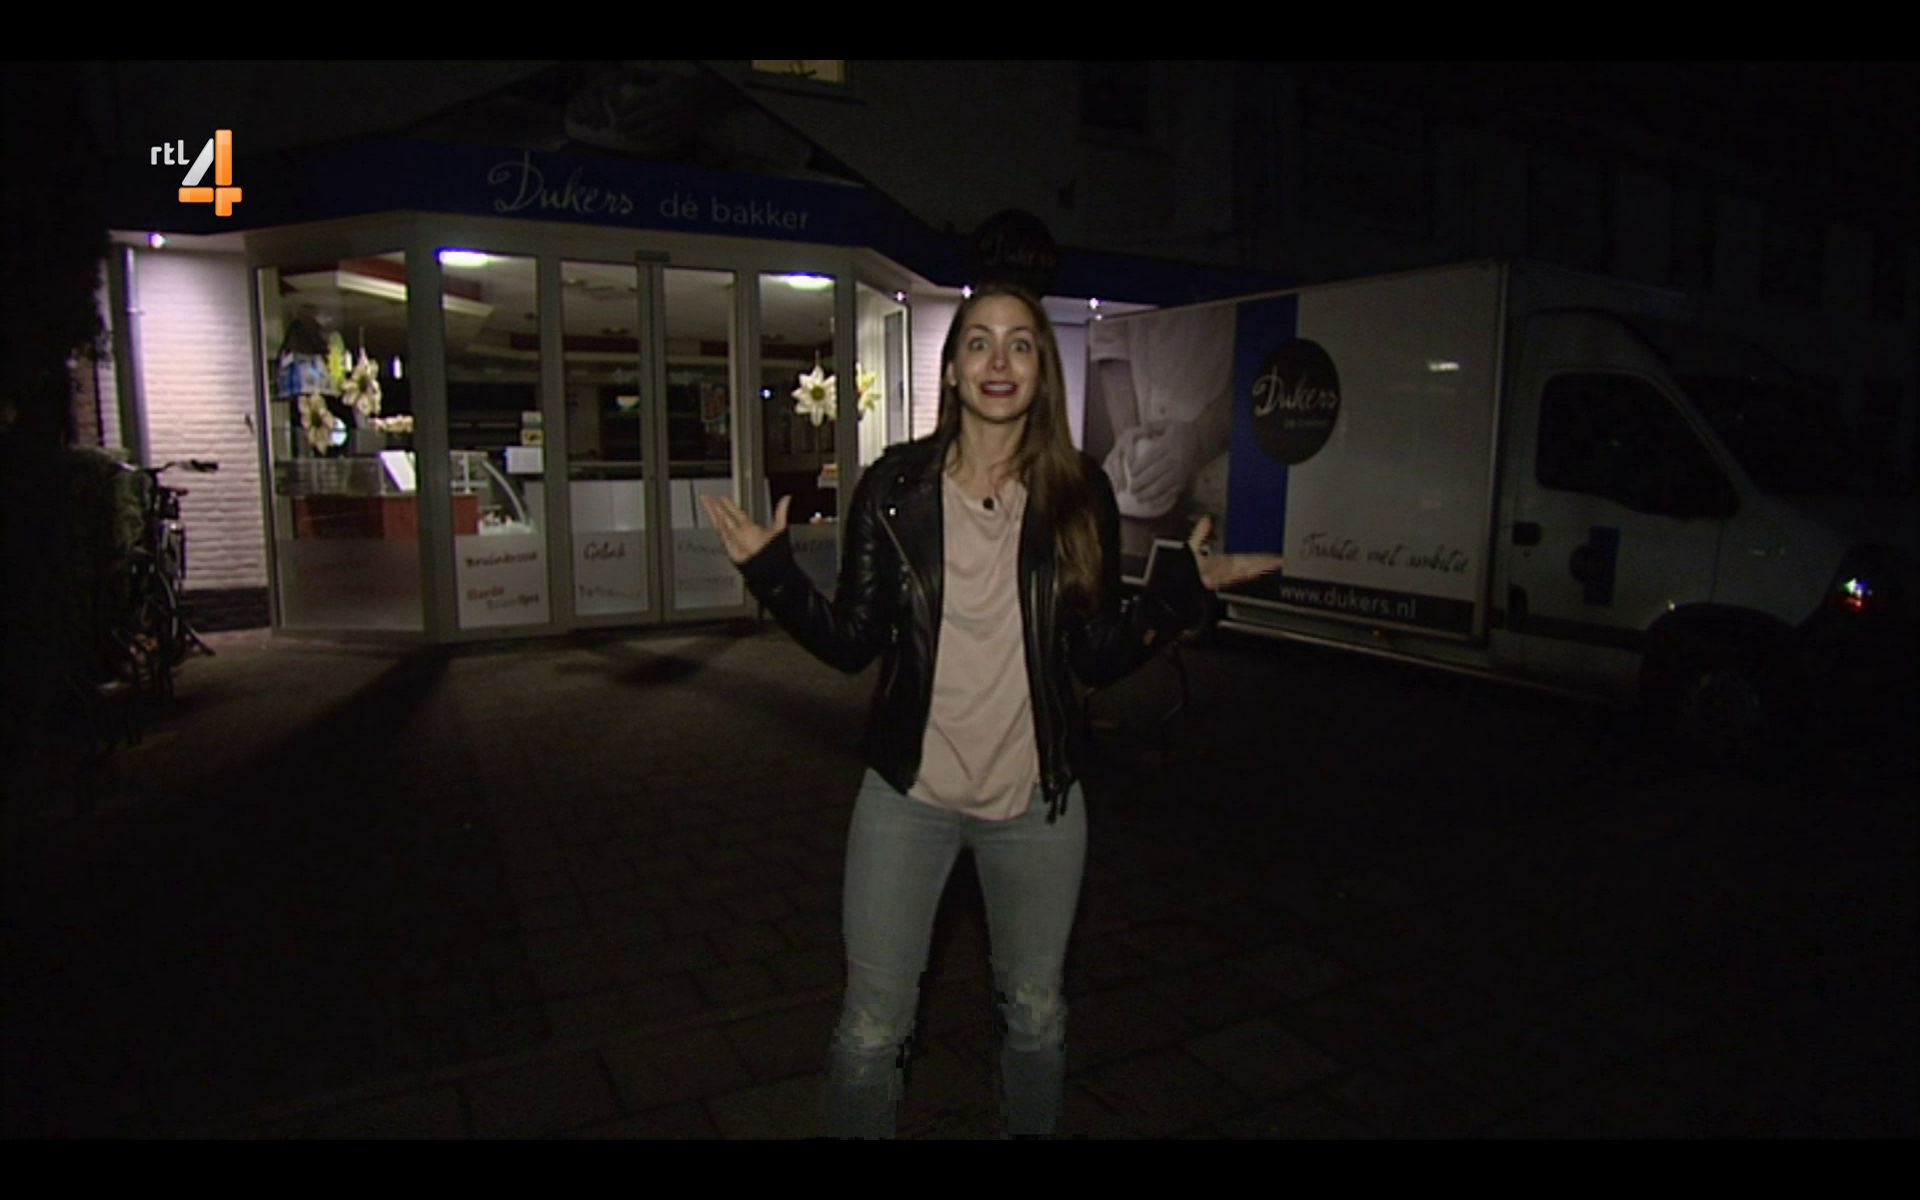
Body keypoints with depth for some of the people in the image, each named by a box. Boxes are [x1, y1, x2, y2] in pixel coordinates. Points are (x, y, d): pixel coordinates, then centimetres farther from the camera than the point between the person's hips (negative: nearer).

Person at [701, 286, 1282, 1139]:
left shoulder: (1079, 494, -4)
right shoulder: (894, 486, -6)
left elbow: (1100, 657, -2)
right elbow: (851, 643, -5)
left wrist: (1183, 588, -15)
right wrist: (770, 568, -16)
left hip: (1037, 802, 2)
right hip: (908, 795, -1)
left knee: (1036, 1015, 20)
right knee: (872, 1028, 8)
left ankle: (1031, 1128, 49)